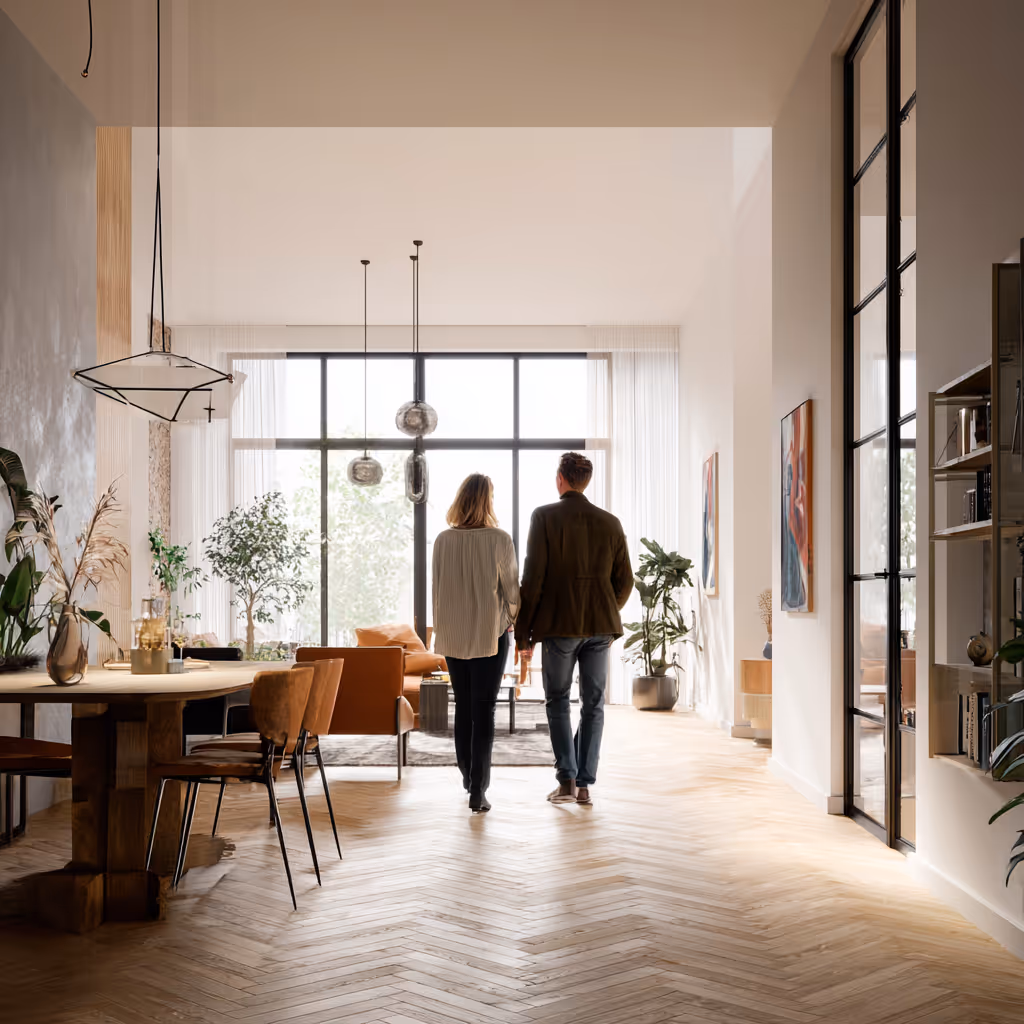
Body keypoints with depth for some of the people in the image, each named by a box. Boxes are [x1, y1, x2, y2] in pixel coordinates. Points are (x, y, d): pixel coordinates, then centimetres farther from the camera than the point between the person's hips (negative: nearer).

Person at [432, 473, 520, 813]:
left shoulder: (443, 540, -4)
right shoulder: (499, 539, -12)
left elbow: (437, 587, 5)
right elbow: (511, 587, -4)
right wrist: (513, 619, 15)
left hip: (453, 636, 3)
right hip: (490, 633, -3)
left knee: (463, 707, 16)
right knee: (484, 711, 0)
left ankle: (468, 777, 30)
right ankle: (478, 791, -1)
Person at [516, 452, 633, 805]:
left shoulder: (545, 517, -5)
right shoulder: (610, 522, 5)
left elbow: (533, 578, -9)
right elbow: (625, 581, 7)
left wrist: (523, 632, -3)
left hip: (558, 624, -3)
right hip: (600, 626, 3)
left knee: (557, 701, 10)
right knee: (593, 704, 9)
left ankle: (566, 780, 1)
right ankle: (585, 784, 10)